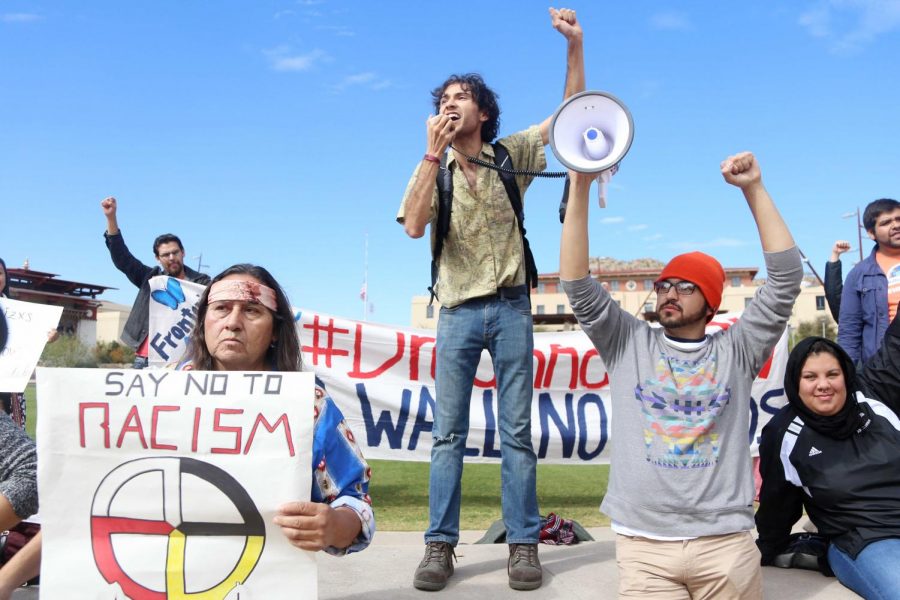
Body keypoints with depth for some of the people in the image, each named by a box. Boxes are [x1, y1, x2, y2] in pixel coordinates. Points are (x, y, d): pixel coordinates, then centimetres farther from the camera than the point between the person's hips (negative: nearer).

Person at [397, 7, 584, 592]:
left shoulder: (511, 155, 6)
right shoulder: (433, 168, 5)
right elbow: (414, 226, -12)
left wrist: (575, 46, -12)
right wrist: (433, 155, -16)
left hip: (511, 308, 0)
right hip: (459, 312, 0)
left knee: (517, 431, 3)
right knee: (448, 433, 2)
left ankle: (524, 544, 10)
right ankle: (440, 545, 9)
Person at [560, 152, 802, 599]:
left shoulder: (735, 352, 8)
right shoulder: (628, 344, 7)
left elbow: (786, 278, 0)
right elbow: (578, 286, -3)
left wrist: (753, 189, -4)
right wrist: (580, 187, -11)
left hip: (725, 541, 1)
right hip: (643, 544, 0)